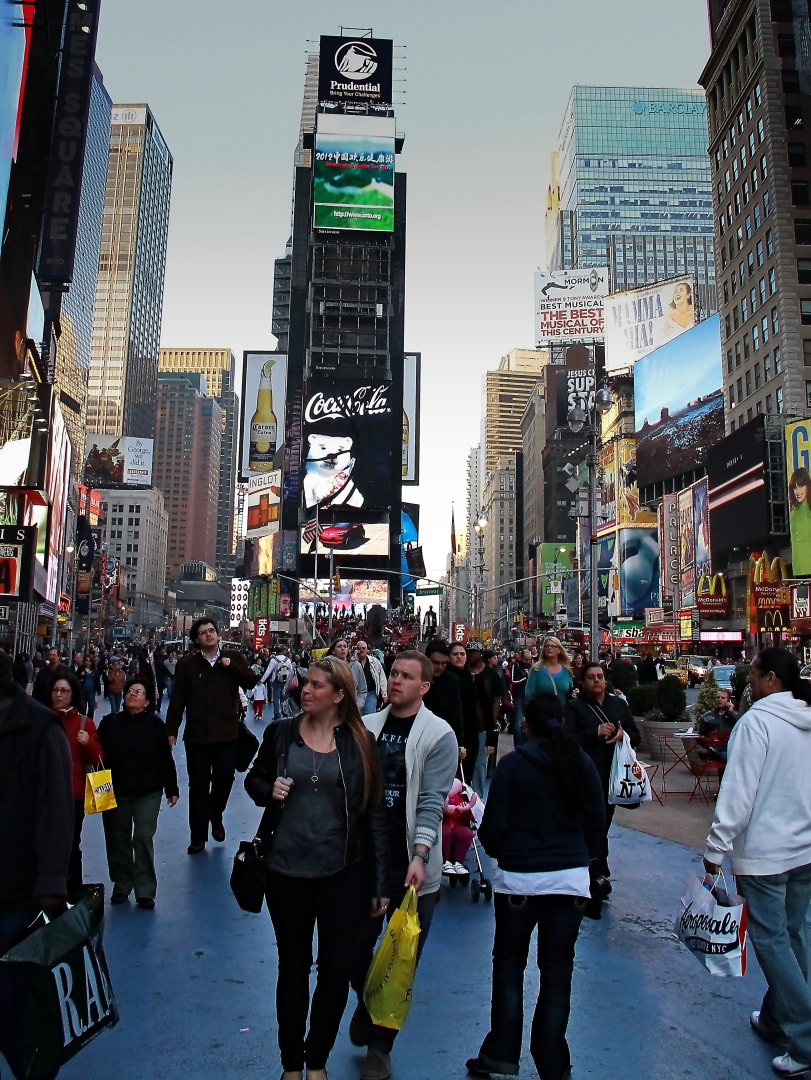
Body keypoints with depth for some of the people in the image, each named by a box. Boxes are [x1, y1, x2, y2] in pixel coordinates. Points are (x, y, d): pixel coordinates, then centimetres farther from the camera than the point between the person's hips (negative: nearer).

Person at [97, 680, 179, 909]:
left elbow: (166, 759, 1)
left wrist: (172, 789, 1)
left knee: (143, 839, -3)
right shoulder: (110, 723, 2)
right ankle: (121, 885, 28)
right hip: (116, 792, 2)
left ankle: (145, 891, 7)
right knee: (118, 840, 11)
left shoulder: (155, 724, -1)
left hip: (148, 793, -2)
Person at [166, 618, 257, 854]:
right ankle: (198, 836, 18)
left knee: (224, 780, 1)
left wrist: (231, 665, -14)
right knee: (198, 786, 6)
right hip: (197, 735, 0)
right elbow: (177, 700, -2)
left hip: (227, 733, 1)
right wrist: (171, 730, -6)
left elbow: (251, 683, -4)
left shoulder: (233, 658, 5)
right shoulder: (187, 665, 0)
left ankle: (216, 817, 31)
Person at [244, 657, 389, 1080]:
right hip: (286, 870, 1)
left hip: (343, 873, 0)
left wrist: (379, 884, -4)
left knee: (336, 967, 10)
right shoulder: (281, 732, -3)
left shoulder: (359, 743, -6)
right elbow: (254, 778, 12)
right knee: (293, 966, 15)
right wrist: (268, 790, -13)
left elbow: (374, 813, -3)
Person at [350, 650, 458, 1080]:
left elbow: (432, 801, -14)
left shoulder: (438, 735, -8)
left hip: (412, 866, -3)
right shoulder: (365, 727, 3)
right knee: (353, 947, 15)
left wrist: (420, 854, -25)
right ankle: (368, 1003, 48)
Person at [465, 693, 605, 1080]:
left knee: (509, 965, 14)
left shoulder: (513, 764, -11)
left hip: (519, 877, -3)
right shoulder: (582, 763, -2)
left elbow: (492, 828, -10)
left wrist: (502, 853, 11)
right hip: (572, 878, 3)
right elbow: (597, 823, 4)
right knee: (558, 969, 13)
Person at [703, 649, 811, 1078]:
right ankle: (777, 1019, 32)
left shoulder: (756, 720, -17)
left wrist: (716, 847, -13)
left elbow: (738, 790, -20)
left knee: (771, 940, 0)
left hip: (763, 850, -8)